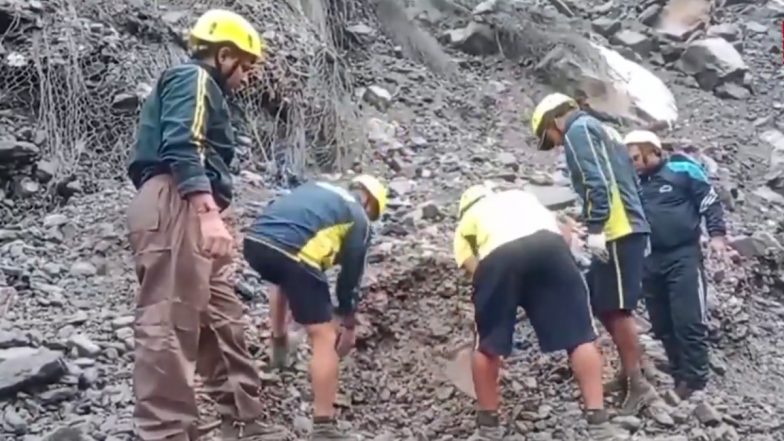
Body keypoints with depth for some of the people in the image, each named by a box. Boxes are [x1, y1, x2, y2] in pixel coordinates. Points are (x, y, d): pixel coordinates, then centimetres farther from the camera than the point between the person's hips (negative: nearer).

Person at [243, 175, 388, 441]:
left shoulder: (317, 189, 33)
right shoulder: (359, 218, 18)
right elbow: (351, 275, 19)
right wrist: (348, 326, 32)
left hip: (255, 240, 7)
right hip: (291, 250, -6)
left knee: (284, 281, 42)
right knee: (324, 337, 2)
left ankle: (278, 342, 44)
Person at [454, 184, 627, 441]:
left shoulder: (465, 223, 33)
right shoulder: (520, 195, 42)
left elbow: (474, 268, 15)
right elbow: (562, 233, 32)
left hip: (497, 257, -1)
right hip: (547, 244, 1)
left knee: (487, 346, 17)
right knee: (581, 338, 8)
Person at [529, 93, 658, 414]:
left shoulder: (579, 129, -2)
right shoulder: (600, 131, 26)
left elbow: (596, 181, -17)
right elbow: (631, 183, 24)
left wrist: (595, 228, -21)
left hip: (616, 232, -10)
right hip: (627, 228, 10)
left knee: (616, 307, -8)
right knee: (602, 303, 14)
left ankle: (639, 385, -6)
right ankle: (629, 370, 20)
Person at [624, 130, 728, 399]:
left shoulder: (682, 169, -1)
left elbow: (710, 202, -1)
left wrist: (717, 234, -11)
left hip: (683, 256, -6)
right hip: (651, 261, 6)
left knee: (688, 322, -10)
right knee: (662, 326, 9)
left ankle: (695, 381, -2)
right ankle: (680, 378, 19)